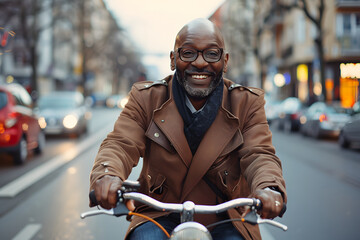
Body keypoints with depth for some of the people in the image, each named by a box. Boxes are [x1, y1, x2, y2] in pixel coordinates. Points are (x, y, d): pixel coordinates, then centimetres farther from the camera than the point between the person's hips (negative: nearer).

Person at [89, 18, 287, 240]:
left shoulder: (247, 103, 1)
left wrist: (268, 188, -36)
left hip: (226, 222, 1)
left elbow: (259, 155, -11)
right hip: (159, 218, 0)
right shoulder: (146, 98, 1)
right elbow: (121, 145, -11)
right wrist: (107, 175, -36)